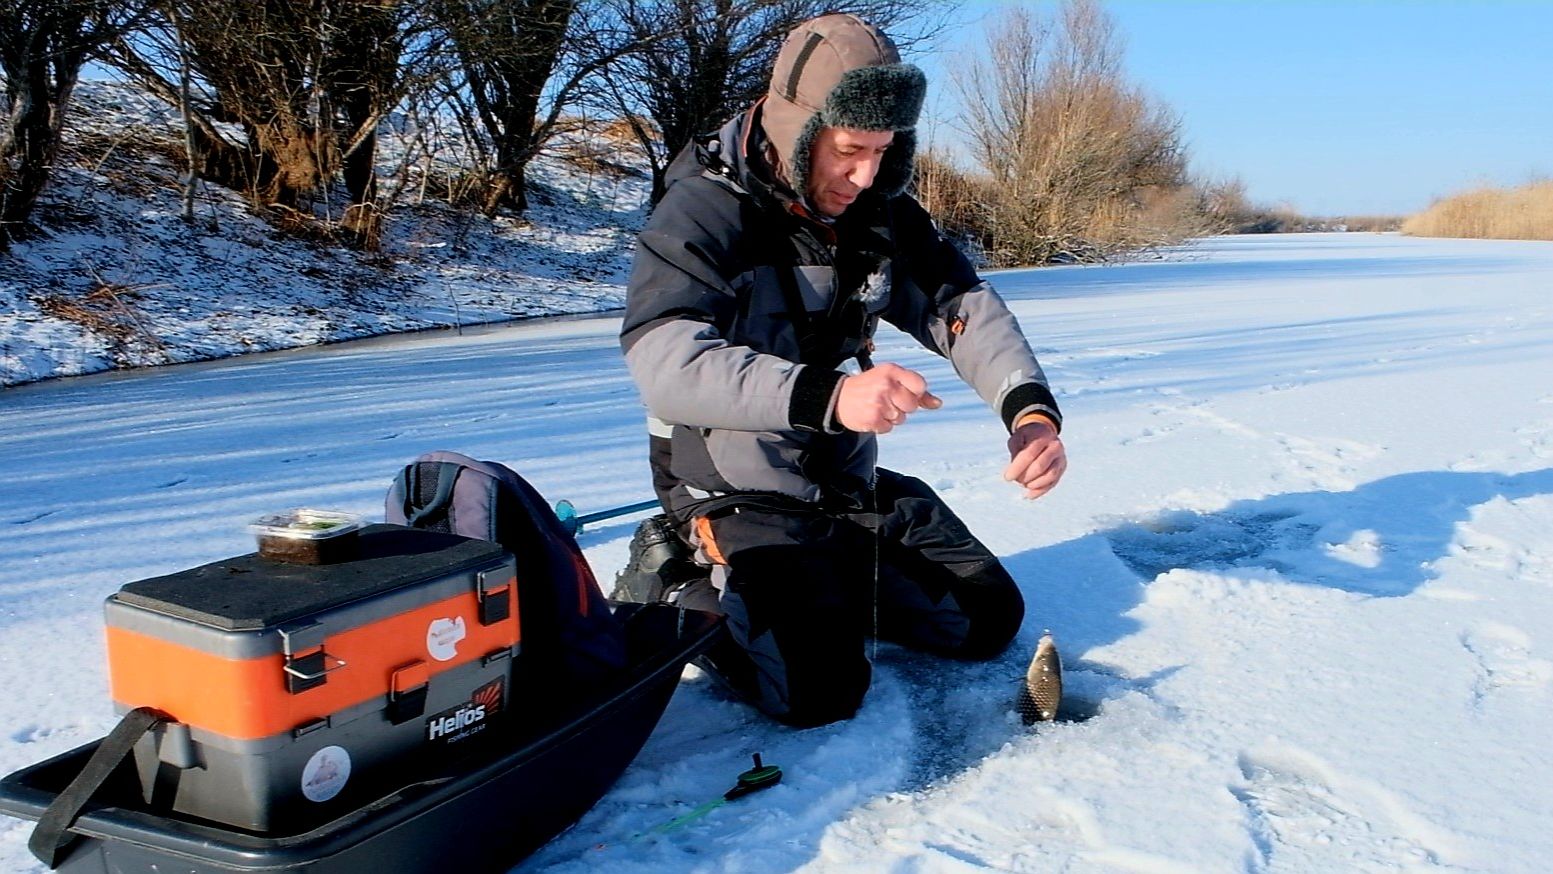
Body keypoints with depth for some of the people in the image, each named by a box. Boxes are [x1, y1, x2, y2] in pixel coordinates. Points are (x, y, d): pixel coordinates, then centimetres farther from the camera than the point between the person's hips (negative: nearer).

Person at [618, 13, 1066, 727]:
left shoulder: (882, 214, 0)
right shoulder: (704, 212, -20)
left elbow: (960, 305, -6)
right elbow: (665, 361, -35)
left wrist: (1030, 406, -28)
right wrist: (828, 395, -50)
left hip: (853, 483, 7)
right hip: (740, 494, -7)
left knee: (989, 620, 10)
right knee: (820, 693, -22)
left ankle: (835, 579, 22)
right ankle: (694, 598, 3)